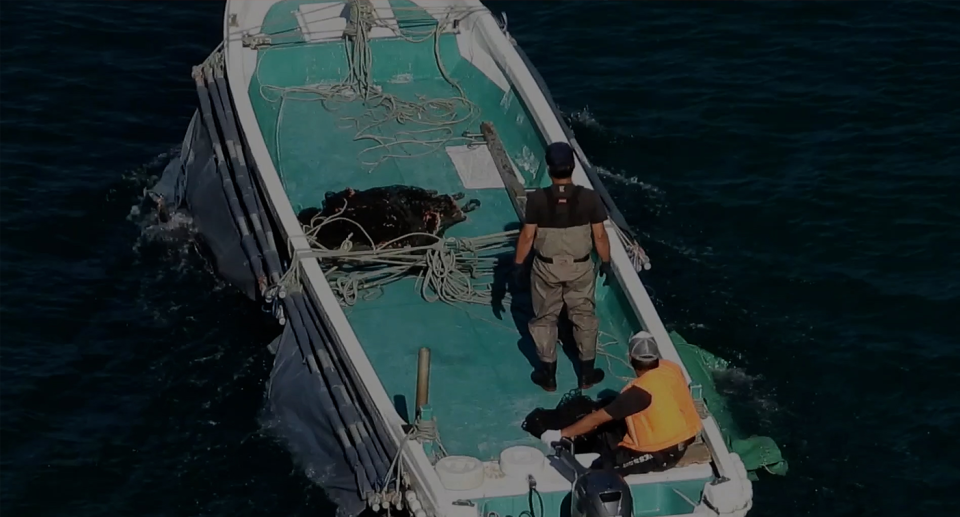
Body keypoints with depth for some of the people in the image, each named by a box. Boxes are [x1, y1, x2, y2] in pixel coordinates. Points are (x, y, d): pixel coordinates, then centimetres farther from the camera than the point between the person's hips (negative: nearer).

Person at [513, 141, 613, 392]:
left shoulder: (537, 199, -18)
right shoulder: (589, 198, -15)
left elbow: (527, 236, -12)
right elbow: (600, 235, -8)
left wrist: (518, 263, 1)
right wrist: (606, 261, 7)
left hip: (547, 268, -1)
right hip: (580, 268, 1)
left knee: (545, 319, 16)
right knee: (584, 317, 17)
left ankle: (548, 374, 25)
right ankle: (587, 373, 26)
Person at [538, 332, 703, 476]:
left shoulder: (640, 391, -26)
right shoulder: (671, 367, -6)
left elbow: (597, 418, -21)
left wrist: (560, 434, -13)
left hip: (661, 454, -8)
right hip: (682, 439, 8)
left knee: (601, 469, -5)